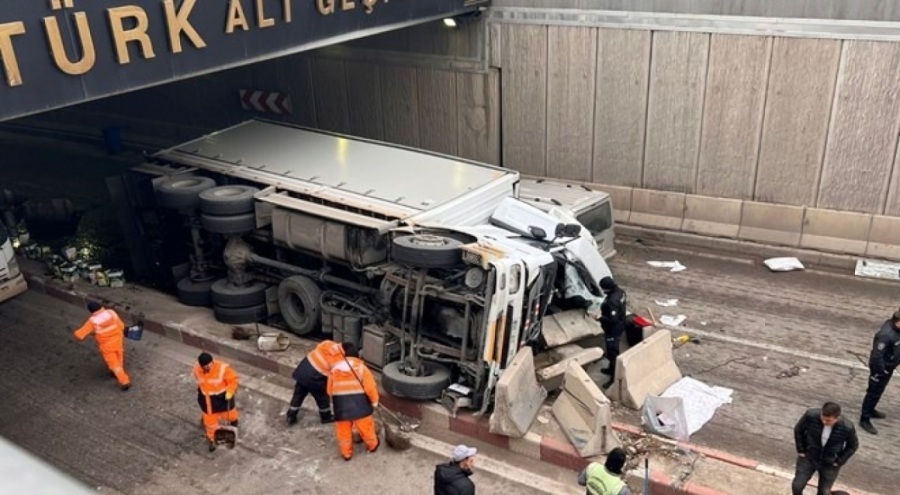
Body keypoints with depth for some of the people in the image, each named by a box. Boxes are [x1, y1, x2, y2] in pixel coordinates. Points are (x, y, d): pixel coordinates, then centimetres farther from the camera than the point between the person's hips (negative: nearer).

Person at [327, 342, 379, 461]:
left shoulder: (335, 369, 5)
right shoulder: (361, 367, -4)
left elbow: (330, 390, 9)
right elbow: (370, 388, -8)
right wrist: (374, 401, 6)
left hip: (340, 405, 1)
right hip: (359, 404, -1)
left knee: (343, 431, 16)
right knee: (365, 426, 18)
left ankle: (346, 453, 26)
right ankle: (372, 445, 37)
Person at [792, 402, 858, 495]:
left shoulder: (847, 428, -29)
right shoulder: (811, 415, -29)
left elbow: (853, 446, -5)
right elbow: (798, 430, -8)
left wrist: (839, 461, -5)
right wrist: (801, 451, -4)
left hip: (830, 464, 0)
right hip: (808, 458, 0)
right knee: (797, 486, 2)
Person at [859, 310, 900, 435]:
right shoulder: (886, 335, -35)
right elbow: (877, 356, -31)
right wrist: (882, 371, -20)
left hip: (889, 366, 9)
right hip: (881, 368, -9)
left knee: (878, 391, 25)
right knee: (874, 393, 4)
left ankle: (870, 410, 44)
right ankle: (864, 419, 15)